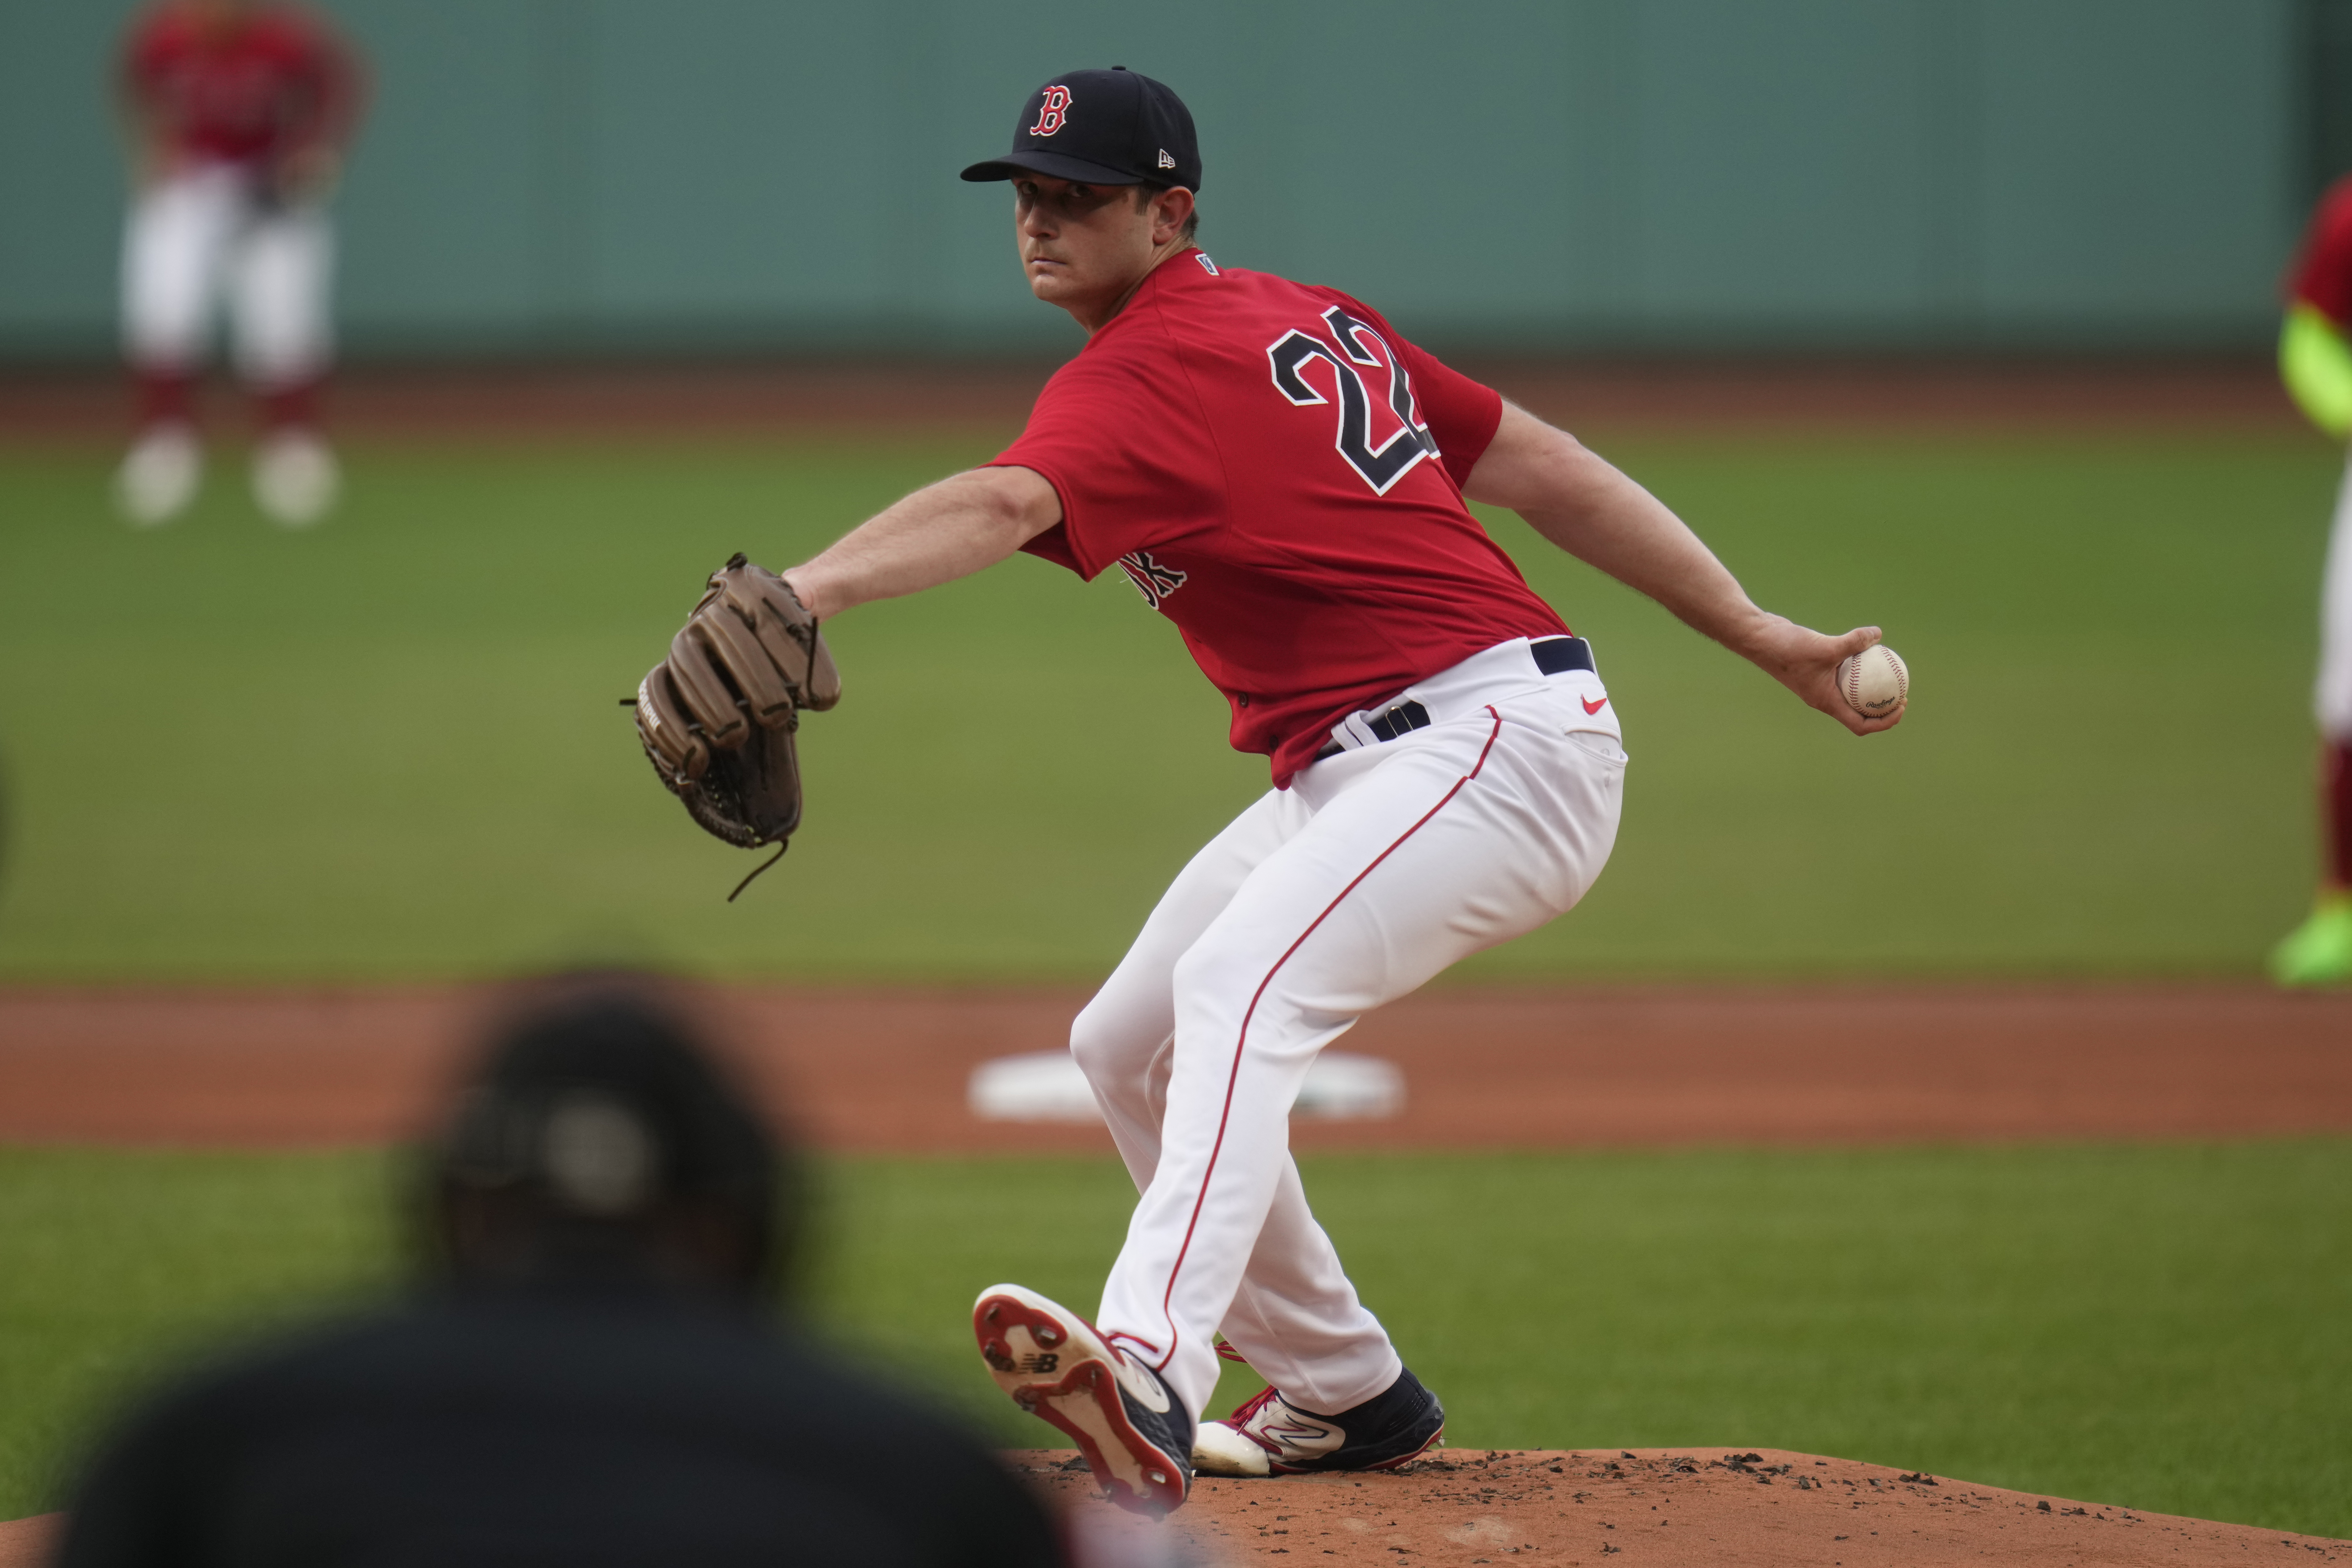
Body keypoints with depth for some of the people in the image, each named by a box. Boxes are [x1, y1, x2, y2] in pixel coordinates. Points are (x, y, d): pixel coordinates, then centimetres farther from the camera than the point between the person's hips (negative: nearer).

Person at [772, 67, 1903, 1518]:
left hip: (1499, 737, -11)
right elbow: (1540, 466, 15)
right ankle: (1346, 1393, 26)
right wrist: (1763, 635, 15)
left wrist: (801, 592, -50)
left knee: (1240, 986, -34)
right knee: (1129, 1047, 15)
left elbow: (1000, 505, -34)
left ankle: (1150, 1368, -56)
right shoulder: (1304, 320, 16)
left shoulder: (1145, 377, -14)